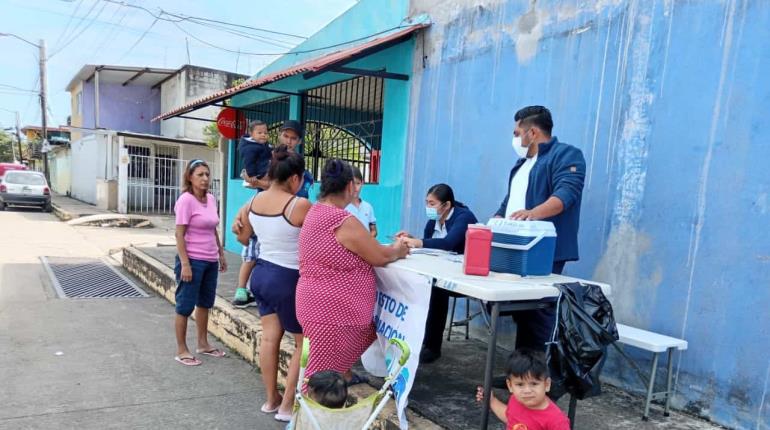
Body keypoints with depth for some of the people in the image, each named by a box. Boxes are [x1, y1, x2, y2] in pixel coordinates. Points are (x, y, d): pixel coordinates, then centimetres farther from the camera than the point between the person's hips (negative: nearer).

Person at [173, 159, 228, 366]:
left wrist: (221, 254, 17)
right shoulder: (186, 200, -14)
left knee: (205, 303, 18)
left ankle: (203, 344, 34)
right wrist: (185, 264, -20)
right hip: (192, 260, -8)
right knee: (186, 305, 4)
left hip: (210, 261, 8)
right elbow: (179, 235, -16)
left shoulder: (211, 199, 7)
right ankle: (181, 350, 17)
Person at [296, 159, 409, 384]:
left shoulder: (316, 212, 6)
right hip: (330, 310, -10)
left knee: (365, 335, 28)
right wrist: (398, 250, 7)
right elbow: (380, 257, -14)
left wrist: (390, 247, 11)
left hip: (322, 304, 10)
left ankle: (344, 375, 40)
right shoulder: (344, 221, -23)